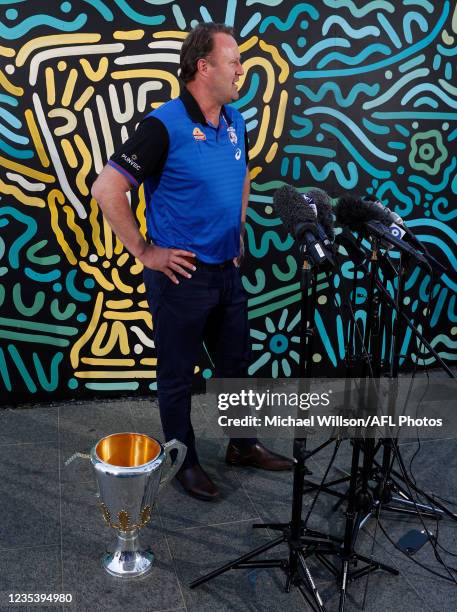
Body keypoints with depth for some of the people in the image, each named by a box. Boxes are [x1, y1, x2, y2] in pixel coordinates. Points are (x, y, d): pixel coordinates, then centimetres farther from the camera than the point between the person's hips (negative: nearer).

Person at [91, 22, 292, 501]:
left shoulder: (236, 122, 6)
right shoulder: (164, 126, -18)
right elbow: (106, 190, -20)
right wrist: (145, 253, -16)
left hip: (226, 270, 7)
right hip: (182, 275, -7)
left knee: (235, 362, 19)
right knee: (177, 374, 10)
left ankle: (243, 445, 38)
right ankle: (184, 461, 29)